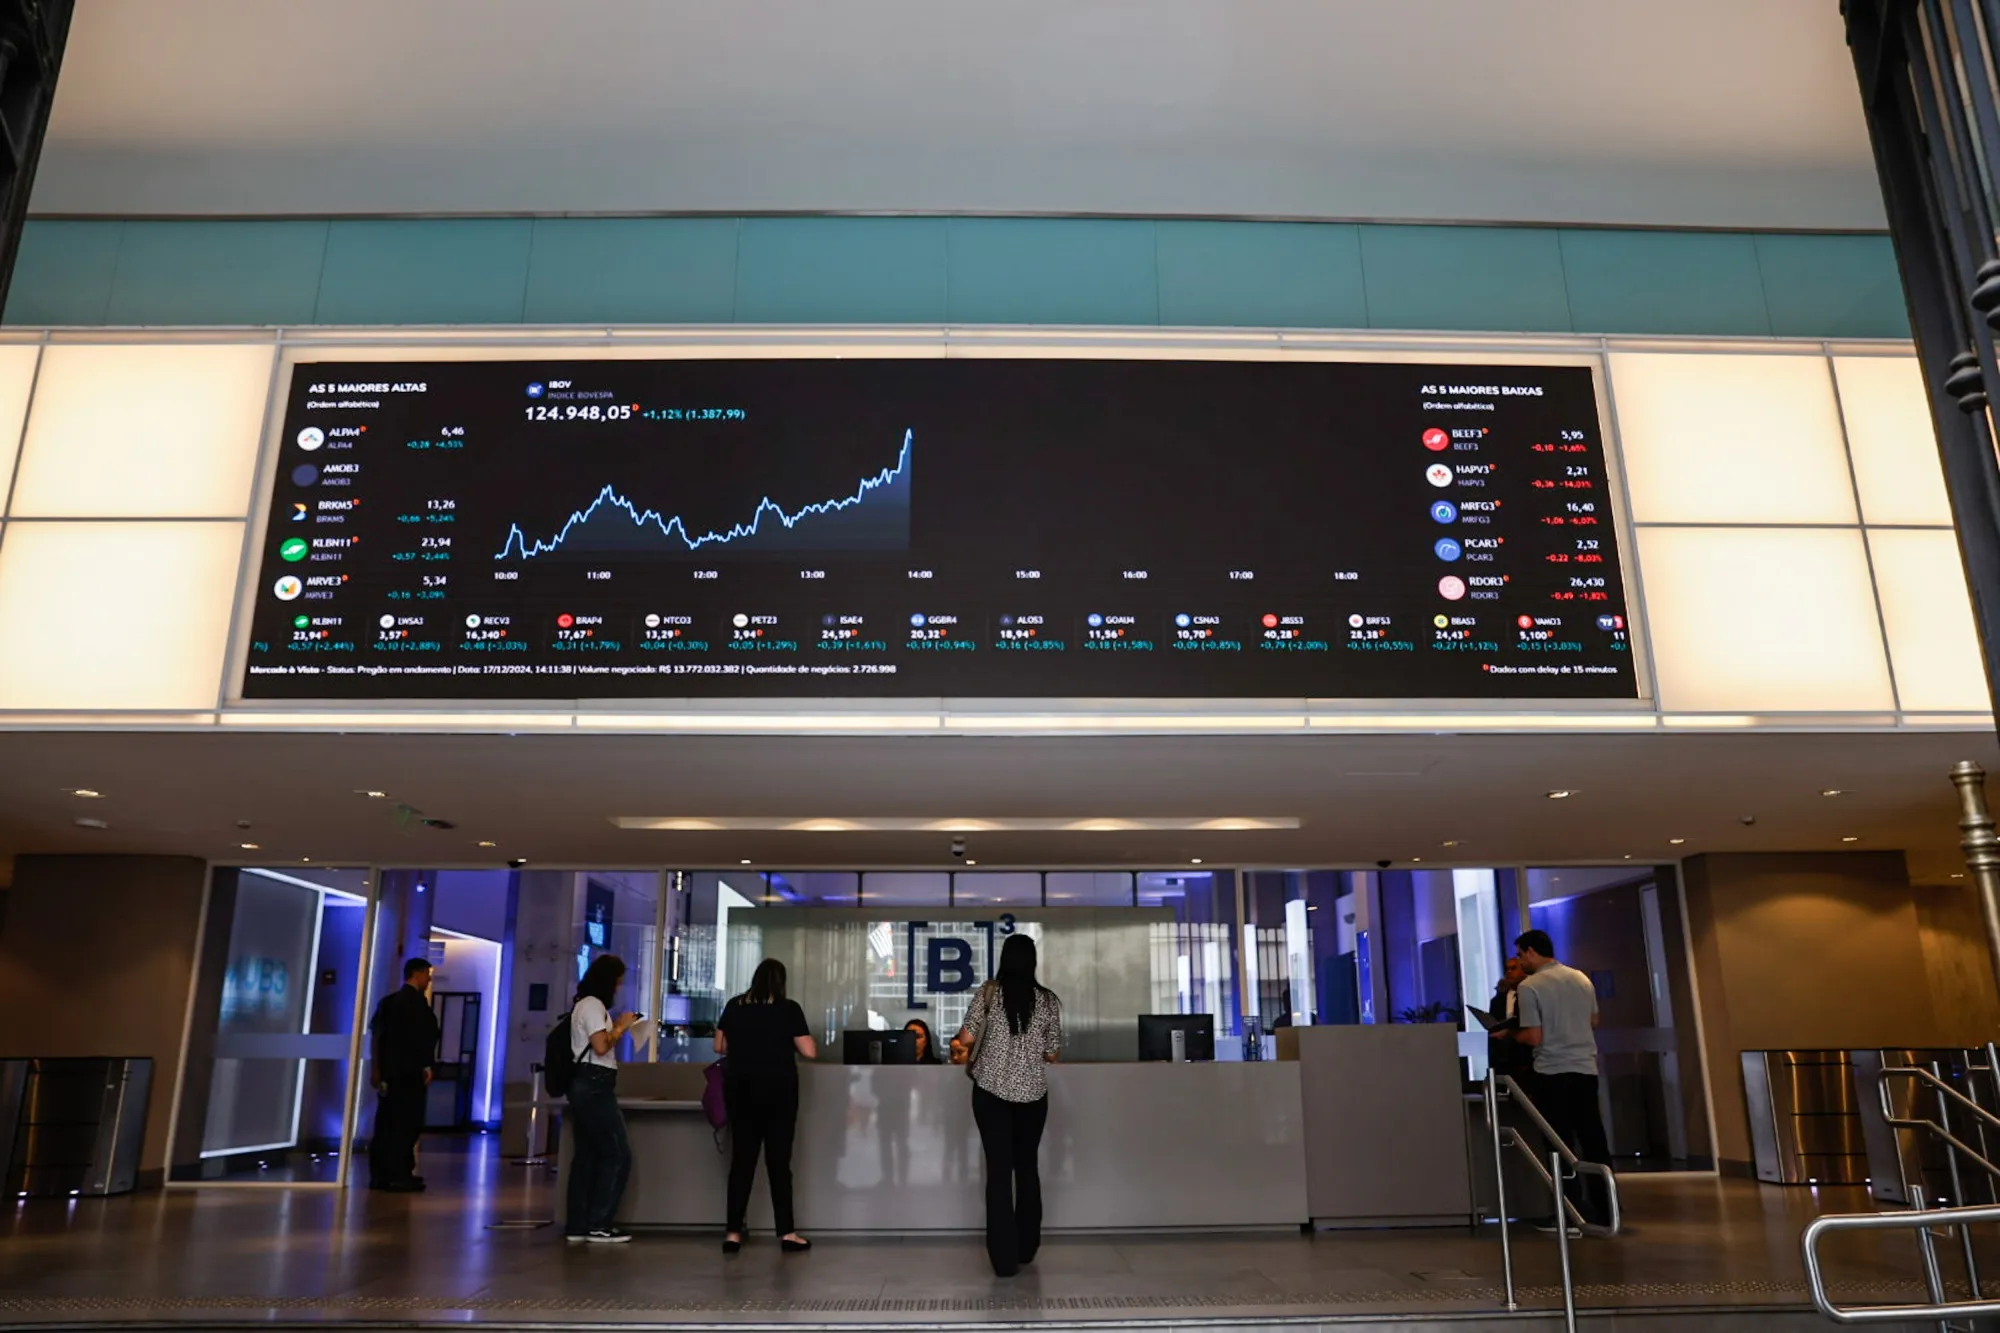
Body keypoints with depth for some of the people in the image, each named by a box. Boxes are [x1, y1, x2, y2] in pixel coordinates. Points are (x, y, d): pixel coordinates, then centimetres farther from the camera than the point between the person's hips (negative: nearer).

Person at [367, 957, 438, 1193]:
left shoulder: (388, 1001, 15)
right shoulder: (417, 1000, -9)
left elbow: (377, 1034, 15)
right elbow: (422, 1036, -16)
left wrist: (378, 1069, 17)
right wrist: (427, 1065, -10)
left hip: (389, 1071, 8)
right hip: (409, 1072, -8)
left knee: (386, 1123, 10)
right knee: (407, 1124, -4)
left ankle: (380, 1175, 13)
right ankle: (399, 1176, -4)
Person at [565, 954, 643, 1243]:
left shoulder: (585, 1004, 19)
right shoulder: (593, 1005, -13)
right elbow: (600, 1046, -22)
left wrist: (617, 1027, 15)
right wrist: (621, 1027, -8)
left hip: (585, 1085, 11)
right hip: (594, 1085, -11)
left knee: (586, 1154, 11)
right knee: (618, 1154, -7)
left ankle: (577, 1225, 13)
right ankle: (599, 1224, -4)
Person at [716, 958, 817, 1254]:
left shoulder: (734, 1006, 3)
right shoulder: (789, 1009, -6)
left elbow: (719, 1047, 10)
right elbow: (809, 1052, -7)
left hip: (740, 1088, 3)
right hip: (778, 1089, -3)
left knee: (741, 1160, 8)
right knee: (779, 1161, 2)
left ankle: (733, 1233, 8)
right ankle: (787, 1234, 5)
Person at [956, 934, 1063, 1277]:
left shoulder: (988, 992, -5)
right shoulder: (1048, 999, -2)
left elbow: (965, 1039, -7)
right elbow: (1052, 1054, 2)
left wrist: (969, 1057, 15)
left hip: (991, 1090, -1)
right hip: (1032, 1093, 2)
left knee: (999, 1170, 2)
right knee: (1027, 1167, 17)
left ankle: (1005, 1258, 2)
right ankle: (1026, 1249, 27)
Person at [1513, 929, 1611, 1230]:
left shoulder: (1529, 986, -11)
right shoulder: (1581, 978, 8)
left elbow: (1534, 1038, -13)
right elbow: (1594, 1022, 19)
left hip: (1552, 1073, -5)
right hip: (1585, 1069, 5)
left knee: (1561, 1144, 2)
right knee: (1593, 1139, 10)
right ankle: (1604, 1209, 13)